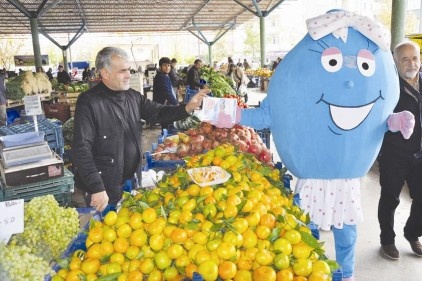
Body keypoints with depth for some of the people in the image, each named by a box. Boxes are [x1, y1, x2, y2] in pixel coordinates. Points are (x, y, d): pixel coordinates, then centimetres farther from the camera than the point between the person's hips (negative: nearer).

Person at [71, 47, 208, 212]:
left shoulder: (133, 96, 3)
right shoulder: (89, 102, -18)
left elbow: (157, 112, 12)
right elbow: (82, 149, -21)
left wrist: (187, 108, -6)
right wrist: (97, 189, -24)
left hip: (131, 181, 7)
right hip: (104, 188, -6)